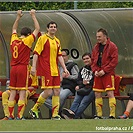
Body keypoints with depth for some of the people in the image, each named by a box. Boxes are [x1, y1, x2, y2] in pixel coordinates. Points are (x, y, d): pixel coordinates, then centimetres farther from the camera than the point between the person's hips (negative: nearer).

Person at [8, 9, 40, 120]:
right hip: (23, 68, -5)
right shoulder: (27, 41, -6)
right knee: (22, 93, -4)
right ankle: (19, 116, -9)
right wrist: (33, 16, 7)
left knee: (13, 93, 5)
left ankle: (11, 116, 4)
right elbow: (37, 29, 0)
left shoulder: (14, 40, 8)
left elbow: (14, 29, 29)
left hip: (13, 68, 5)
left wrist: (18, 17, 31)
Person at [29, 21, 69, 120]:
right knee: (48, 92, -11)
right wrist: (34, 67, -14)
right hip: (46, 70, -7)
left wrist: (64, 69, 11)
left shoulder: (57, 41, 16)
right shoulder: (43, 38, -4)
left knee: (57, 92, 2)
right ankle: (34, 109, 5)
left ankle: (55, 114, 6)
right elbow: (36, 53, -7)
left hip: (55, 70, 7)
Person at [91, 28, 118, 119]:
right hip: (98, 74, 6)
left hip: (108, 74, -6)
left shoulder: (112, 46, -4)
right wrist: (95, 70, 0)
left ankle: (112, 115, -10)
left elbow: (114, 61, -10)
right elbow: (93, 60, 18)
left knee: (110, 93, -10)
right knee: (97, 94, 4)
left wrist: (104, 70, -14)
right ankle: (99, 115, 10)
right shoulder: (96, 47, 15)